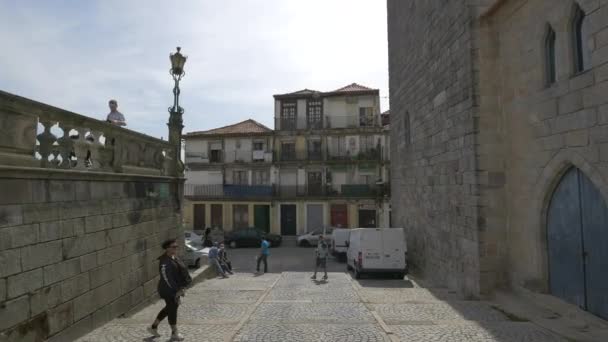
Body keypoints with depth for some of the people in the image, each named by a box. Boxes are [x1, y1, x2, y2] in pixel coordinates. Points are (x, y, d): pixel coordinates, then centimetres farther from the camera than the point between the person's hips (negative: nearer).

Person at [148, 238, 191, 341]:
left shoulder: (175, 258, 6)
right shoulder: (164, 262, -22)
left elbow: (181, 272, 12)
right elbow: (167, 278, -24)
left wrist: (181, 288, 11)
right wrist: (177, 290, -22)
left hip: (175, 288, 9)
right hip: (168, 290, -9)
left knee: (169, 308, 20)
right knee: (172, 309, 3)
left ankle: (153, 327, 36)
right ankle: (174, 334, 19)